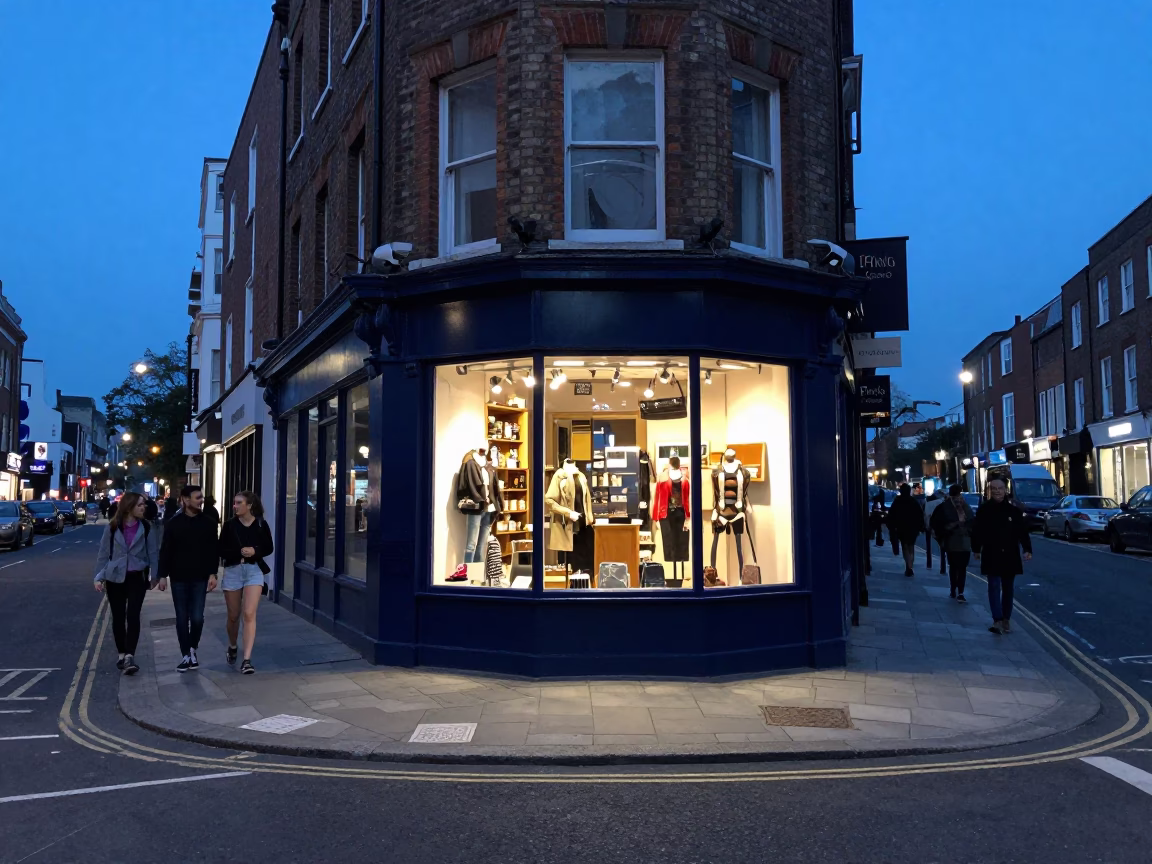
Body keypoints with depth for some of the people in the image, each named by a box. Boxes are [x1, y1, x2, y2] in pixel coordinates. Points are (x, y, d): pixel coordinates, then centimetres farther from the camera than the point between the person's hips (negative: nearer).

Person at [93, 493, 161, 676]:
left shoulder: (145, 527, -2)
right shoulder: (112, 527, -4)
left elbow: (152, 553, 2)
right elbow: (103, 553, 1)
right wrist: (99, 577, -4)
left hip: (137, 577, -1)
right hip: (115, 578, 1)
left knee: (133, 616, -12)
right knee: (118, 618, 9)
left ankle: (129, 657, -15)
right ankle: (121, 654, 24)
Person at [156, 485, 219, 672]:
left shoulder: (208, 522, 2)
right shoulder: (174, 523, 0)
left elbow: (213, 551, 2)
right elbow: (165, 550, 0)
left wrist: (212, 573, -5)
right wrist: (162, 574, -5)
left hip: (200, 578, 0)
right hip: (179, 578, 0)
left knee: (197, 617, -3)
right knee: (182, 618, 5)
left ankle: (193, 649, 22)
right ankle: (186, 655, 16)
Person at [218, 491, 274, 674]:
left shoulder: (261, 524, -1)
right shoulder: (229, 524, -1)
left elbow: (268, 548, 6)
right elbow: (221, 550, -1)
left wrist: (254, 551, -14)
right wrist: (239, 552, -18)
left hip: (254, 570, -1)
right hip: (232, 571, 1)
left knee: (249, 614, -13)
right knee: (233, 615, 13)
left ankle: (247, 660, -13)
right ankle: (232, 648, 41)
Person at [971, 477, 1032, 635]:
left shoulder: (1014, 510, 1)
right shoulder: (984, 510, -3)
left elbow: (1023, 531, 0)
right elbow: (976, 531, 2)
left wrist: (1027, 549, -8)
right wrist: (976, 549, 1)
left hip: (1010, 556, 2)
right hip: (991, 556, -2)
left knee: (1008, 589, 11)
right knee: (994, 587, -8)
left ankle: (1006, 619, 23)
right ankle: (997, 620, -14)